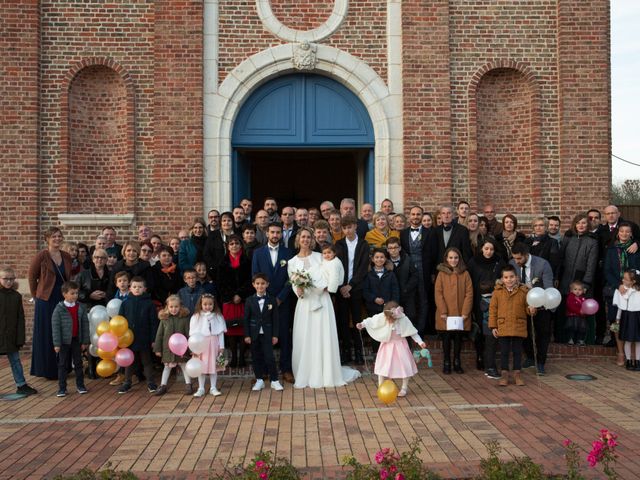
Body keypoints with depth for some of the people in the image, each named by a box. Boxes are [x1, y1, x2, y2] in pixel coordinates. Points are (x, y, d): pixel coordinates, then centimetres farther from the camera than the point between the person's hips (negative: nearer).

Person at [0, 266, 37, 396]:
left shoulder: (16, 296, 0)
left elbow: (20, 319, 1)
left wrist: (20, 338, -3)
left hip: (11, 336, 2)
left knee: (15, 361, 11)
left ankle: (21, 385, 18)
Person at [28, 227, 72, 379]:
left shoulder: (67, 257, 6)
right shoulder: (41, 256, -8)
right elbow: (31, 276, -2)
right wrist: (36, 295, 2)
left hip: (63, 300, 4)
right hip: (46, 301, -4)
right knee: (46, 336, 3)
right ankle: (46, 369, 15)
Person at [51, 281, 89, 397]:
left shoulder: (81, 307, -2)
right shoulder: (59, 309, -10)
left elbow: (85, 325, 2)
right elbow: (55, 327, -9)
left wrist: (85, 341, 0)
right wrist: (56, 343, -12)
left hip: (77, 340, 3)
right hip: (64, 341, -3)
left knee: (78, 363, 12)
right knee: (62, 365, 6)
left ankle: (80, 385, 23)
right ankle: (62, 388, 14)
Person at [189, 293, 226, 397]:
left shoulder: (217, 317, 2)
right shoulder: (196, 317, -2)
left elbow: (221, 332, 2)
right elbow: (193, 333, -2)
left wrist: (221, 346, 0)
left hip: (214, 344, 1)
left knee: (214, 366, 7)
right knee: (201, 367, 6)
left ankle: (213, 388, 17)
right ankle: (201, 389, 16)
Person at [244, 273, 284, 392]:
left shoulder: (272, 300, -1)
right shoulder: (249, 301, 0)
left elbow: (275, 319, 1)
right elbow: (246, 319, 1)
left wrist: (275, 335, -2)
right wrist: (247, 335, -3)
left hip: (267, 334, -1)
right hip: (254, 334, 1)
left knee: (269, 357, -4)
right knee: (256, 357, 8)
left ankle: (274, 381, 7)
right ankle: (259, 380, 20)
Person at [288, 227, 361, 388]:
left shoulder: (320, 257, 5)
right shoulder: (292, 262, 8)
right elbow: (294, 284, 5)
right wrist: (298, 291, -15)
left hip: (321, 301, -1)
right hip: (304, 304, 1)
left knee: (324, 337, 0)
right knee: (304, 339, 2)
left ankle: (327, 373, 10)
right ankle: (306, 375, 11)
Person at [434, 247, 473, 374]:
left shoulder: (465, 274, 3)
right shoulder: (441, 273, 0)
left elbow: (469, 293, -1)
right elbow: (438, 293, -3)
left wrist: (465, 312, -8)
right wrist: (443, 312, -11)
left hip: (460, 314, 1)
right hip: (445, 315, -1)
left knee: (458, 338, 10)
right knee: (446, 339, 5)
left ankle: (457, 363, 23)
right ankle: (446, 364, 17)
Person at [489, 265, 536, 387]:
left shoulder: (523, 291, -1)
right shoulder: (498, 291, -1)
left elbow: (526, 307, 7)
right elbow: (493, 309, 1)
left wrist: (531, 310, -18)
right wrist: (493, 326, -2)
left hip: (519, 327, 0)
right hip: (503, 327, 0)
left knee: (517, 351, 9)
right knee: (504, 351, 6)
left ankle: (517, 373, 21)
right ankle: (505, 374, 17)